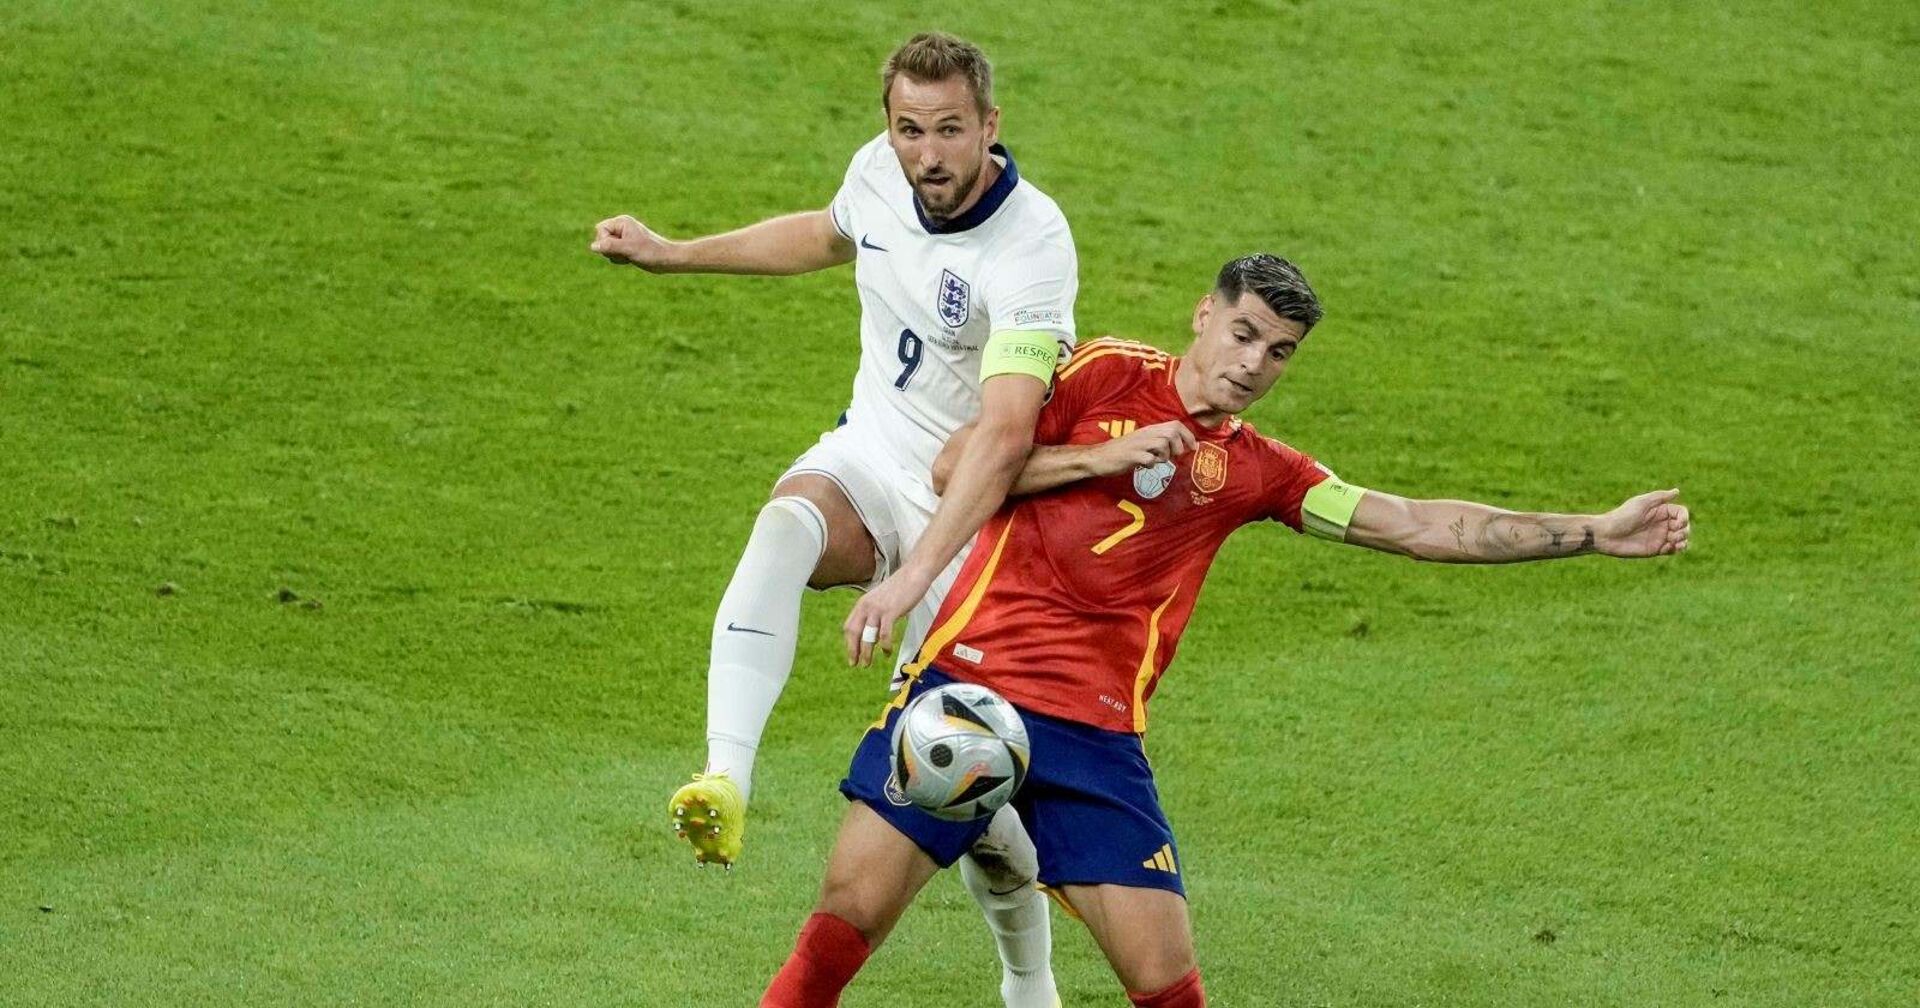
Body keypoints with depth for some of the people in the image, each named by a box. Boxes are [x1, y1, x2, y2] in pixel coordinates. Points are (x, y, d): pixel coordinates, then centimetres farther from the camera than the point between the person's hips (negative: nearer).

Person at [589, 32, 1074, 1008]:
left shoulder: (1031, 245, -28)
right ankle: (724, 785, -45)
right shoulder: (880, 170, -7)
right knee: (784, 525, -33)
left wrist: (912, 579, -48)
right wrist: (675, 254, 22)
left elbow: (1006, 434, -39)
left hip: (972, 514, -5)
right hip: (866, 460, 5)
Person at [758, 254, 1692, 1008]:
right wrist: (1104, 456, -7)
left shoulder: (1256, 471, 14)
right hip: (973, 680, -2)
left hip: (1095, 733, 3)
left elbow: (1421, 526, 13)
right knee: (849, 912, -11)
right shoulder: (1106, 375, 6)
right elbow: (955, 466, 2)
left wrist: (1597, 532, 11)